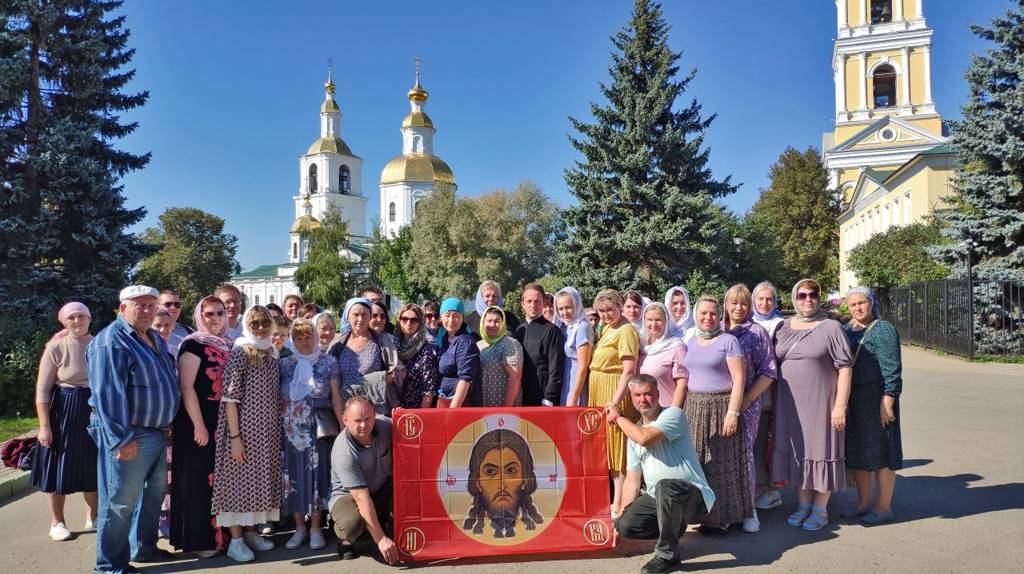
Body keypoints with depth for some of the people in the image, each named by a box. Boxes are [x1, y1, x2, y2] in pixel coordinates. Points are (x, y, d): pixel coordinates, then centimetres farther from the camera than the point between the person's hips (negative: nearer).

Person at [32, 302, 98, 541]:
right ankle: (57, 522, 21)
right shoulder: (56, 347, -9)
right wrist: (44, 426, -13)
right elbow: (42, 389, -9)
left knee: (93, 466, 11)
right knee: (59, 466, 6)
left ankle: (94, 516, 28)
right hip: (63, 413, -3)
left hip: (95, 413, 3)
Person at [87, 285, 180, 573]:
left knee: (155, 493, 20)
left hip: (156, 432, 10)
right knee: (121, 502, 1)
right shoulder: (111, 342, -17)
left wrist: (166, 424, 18)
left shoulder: (154, 338, 12)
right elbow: (109, 394, -23)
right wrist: (122, 438, -25)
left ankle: (144, 548, 36)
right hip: (130, 436, -10)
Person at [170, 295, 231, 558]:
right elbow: (186, 386, -16)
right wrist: (199, 425, -19)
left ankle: (216, 533, 23)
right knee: (197, 481, 1)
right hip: (197, 423, -7)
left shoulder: (228, 346, 11)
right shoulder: (193, 344, -10)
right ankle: (196, 540, 11)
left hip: (222, 422, 7)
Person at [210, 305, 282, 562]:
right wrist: (235, 436, -18)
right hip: (244, 428, -7)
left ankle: (250, 532, 25)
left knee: (259, 478, 13)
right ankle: (235, 540, 9)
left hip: (268, 430, 7)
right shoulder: (239, 352, -10)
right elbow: (229, 397, -15)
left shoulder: (271, 355, 10)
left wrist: (277, 429, 12)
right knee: (239, 479, 0)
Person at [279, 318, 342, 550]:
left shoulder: (329, 362, 1)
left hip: (318, 429, -2)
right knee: (293, 475, 6)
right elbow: (275, 396, 8)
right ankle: (299, 526, 20)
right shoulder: (284, 364, 6)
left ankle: (315, 527, 14)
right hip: (290, 430, 2)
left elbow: (336, 397, 0)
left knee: (316, 472, 0)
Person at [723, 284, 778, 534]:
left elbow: (768, 372, -1)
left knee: (744, 453, -2)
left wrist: (747, 399, -9)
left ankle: (748, 509, 11)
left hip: (747, 404, -2)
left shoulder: (757, 332, 3)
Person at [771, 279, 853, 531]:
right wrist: (773, 403, 7)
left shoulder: (831, 328, -5)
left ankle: (820, 509, 17)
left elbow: (844, 368, -8)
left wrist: (840, 405, -14)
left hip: (821, 403, -4)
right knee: (797, 450, 11)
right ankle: (804, 503, 26)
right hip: (790, 405, 4)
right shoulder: (783, 328, 8)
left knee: (820, 450, 4)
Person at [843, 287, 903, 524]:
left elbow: (892, 370, -14)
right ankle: (863, 504, 23)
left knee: (880, 451, 1)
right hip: (851, 400, 7)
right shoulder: (845, 330, 13)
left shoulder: (883, 330, -8)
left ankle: (884, 507, 12)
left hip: (876, 400, -7)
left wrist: (887, 402, -19)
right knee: (856, 451, 12)